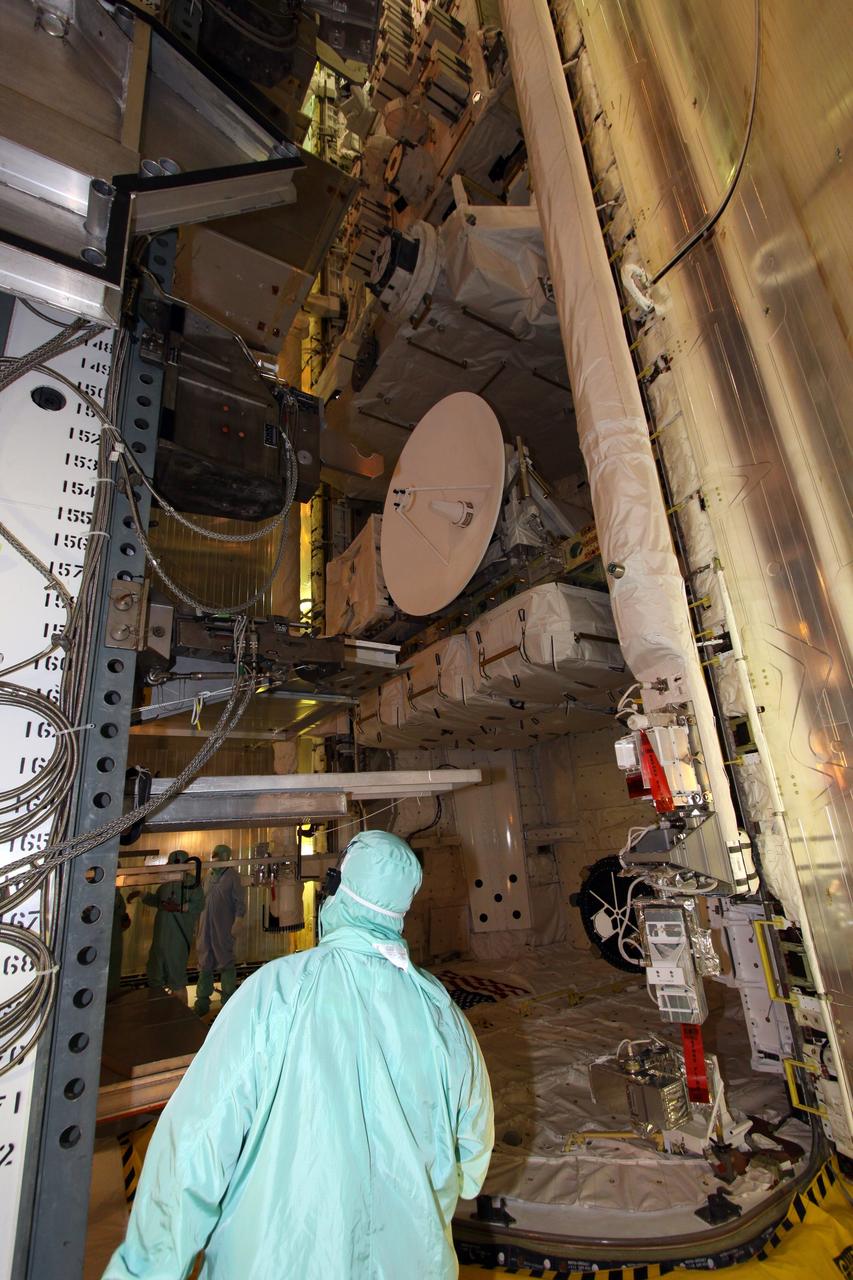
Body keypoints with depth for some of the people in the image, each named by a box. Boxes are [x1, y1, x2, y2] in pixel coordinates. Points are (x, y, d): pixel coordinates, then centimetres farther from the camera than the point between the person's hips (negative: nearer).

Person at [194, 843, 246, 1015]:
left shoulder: (232, 875, -6)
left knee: (226, 964, 6)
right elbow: (202, 900, 14)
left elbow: (239, 902, -9)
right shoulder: (210, 876, 10)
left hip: (224, 928, -5)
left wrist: (236, 924, -15)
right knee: (205, 964, 11)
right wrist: (198, 926, 10)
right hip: (206, 927, 5)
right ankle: (202, 1001, 22)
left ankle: (228, 1001, 19)